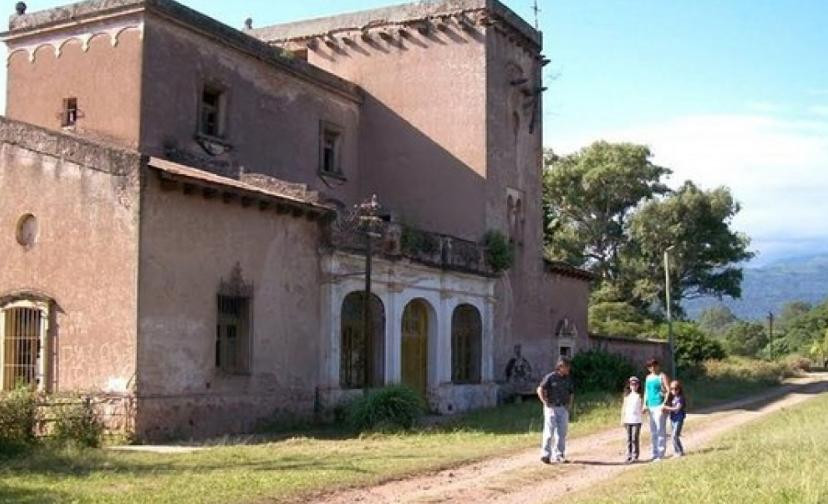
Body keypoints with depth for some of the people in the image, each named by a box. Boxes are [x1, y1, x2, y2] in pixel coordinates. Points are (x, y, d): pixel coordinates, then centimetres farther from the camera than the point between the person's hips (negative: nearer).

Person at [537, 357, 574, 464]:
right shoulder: (550, 377, -7)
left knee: (562, 433, 5)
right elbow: (540, 390, -8)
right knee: (549, 432, -6)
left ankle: (559, 455, 13)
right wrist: (545, 403, -12)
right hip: (551, 408, -5)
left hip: (563, 408, 5)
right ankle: (545, 455, 0)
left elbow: (571, 393, 21)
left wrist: (570, 405, 8)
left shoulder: (568, 379, 10)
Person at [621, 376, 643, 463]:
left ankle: (635, 456, 0)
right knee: (629, 439, 6)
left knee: (634, 439, -5)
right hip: (628, 420, 3)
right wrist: (622, 419, 7)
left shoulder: (639, 396, 1)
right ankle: (629, 456, 10)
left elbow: (642, 407, 3)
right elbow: (624, 408, 10)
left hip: (636, 421, -3)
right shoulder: (627, 396, 9)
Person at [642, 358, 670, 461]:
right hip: (651, 406, 7)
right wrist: (645, 405, 13)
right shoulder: (648, 377, 17)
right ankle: (654, 454, 16)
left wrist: (664, 404, -19)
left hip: (660, 406, -7)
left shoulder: (662, 376, -4)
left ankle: (660, 455, -7)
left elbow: (669, 391, -10)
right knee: (653, 432, 10)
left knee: (660, 431, -8)